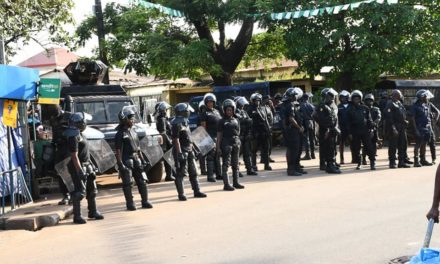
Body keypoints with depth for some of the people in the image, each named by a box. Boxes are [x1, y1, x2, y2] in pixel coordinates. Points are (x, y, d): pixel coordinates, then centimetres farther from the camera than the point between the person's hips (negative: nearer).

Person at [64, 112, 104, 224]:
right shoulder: (73, 137, -19)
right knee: (79, 191, -7)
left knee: (92, 189, 16)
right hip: (79, 166, -10)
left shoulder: (79, 134, 12)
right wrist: (80, 171, -25)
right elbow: (74, 156, -23)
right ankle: (77, 216, 0)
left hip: (87, 165, 10)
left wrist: (90, 164, 22)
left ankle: (93, 212, 28)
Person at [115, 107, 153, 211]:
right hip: (126, 161, -7)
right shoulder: (120, 134, -8)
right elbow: (118, 151, -12)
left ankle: (145, 201, 16)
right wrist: (120, 164, -18)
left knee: (142, 181, 7)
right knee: (127, 184, -1)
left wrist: (142, 159, 15)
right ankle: (130, 204, 6)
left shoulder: (133, 131, 14)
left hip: (136, 159, 7)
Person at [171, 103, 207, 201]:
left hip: (189, 150, 10)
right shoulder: (176, 123, -16)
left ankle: (197, 191, 22)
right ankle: (181, 194, 2)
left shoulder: (185, 121, 14)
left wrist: (193, 148, 22)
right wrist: (179, 153, -24)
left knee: (193, 172, 14)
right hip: (182, 151, -10)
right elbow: (176, 139, -20)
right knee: (180, 173, -3)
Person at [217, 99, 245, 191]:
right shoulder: (222, 121, -1)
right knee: (226, 164, -6)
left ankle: (235, 182, 19)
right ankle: (226, 184, -6)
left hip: (236, 143, 6)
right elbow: (219, 135, -4)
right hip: (226, 143, -6)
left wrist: (238, 144, 12)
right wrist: (218, 147, -9)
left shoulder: (236, 120, 14)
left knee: (235, 164, 11)